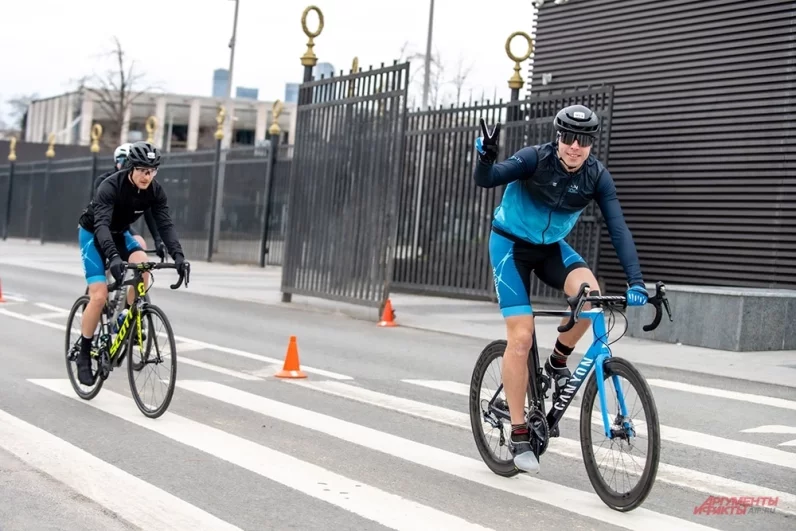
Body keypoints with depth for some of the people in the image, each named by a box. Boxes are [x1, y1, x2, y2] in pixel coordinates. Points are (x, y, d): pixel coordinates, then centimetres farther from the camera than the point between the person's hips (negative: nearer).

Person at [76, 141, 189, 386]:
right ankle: (84, 354, 0)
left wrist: (178, 255, -40)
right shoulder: (111, 186, -32)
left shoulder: (155, 191, -17)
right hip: (93, 234, -4)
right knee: (100, 295, -17)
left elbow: (165, 224, -23)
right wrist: (113, 257, -59)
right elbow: (101, 224, -43)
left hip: (120, 233, 5)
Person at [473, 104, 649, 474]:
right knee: (521, 336, -12)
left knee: (590, 293, -28)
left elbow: (618, 228, -20)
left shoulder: (597, 176, -15)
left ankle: (557, 363, 0)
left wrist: (635, 280, -30)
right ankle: (519, 434, 0)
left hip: (552, 246, 3)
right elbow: (485, 180, -32)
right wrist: (486, 158, -55)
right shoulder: (536, 159, -23)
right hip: (511, 244, -3)